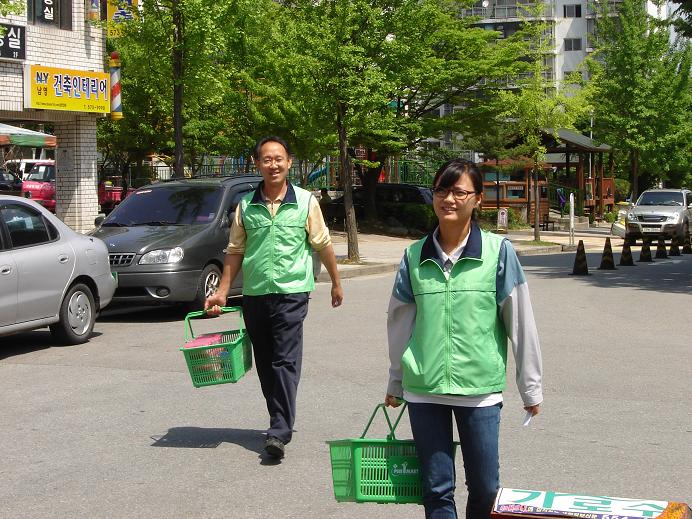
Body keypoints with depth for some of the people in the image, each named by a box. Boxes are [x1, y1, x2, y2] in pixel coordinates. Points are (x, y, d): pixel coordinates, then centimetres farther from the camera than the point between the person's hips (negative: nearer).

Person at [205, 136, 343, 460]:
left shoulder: (305, 202, 0)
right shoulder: (246, 205, 6)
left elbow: (323, 245, 7)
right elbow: (235, 251, 10)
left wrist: (336, 283, 13)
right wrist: (222, 291, 5)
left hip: (291, 292, -4)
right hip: (254, 295, 4)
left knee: (285, 362, -10)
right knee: (265, 364, 10)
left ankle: (279, 432, -13)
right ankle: (281, 422, 24)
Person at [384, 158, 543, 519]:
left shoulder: (498, 252, -5)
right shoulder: (414, 256, 3)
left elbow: (520, 322, -1)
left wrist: (531, 387, 1)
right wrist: (395, 384, 18)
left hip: (480, 389, -2)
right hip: (423, 391, 2)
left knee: (485, 489, 5)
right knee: (436, 489, 7)